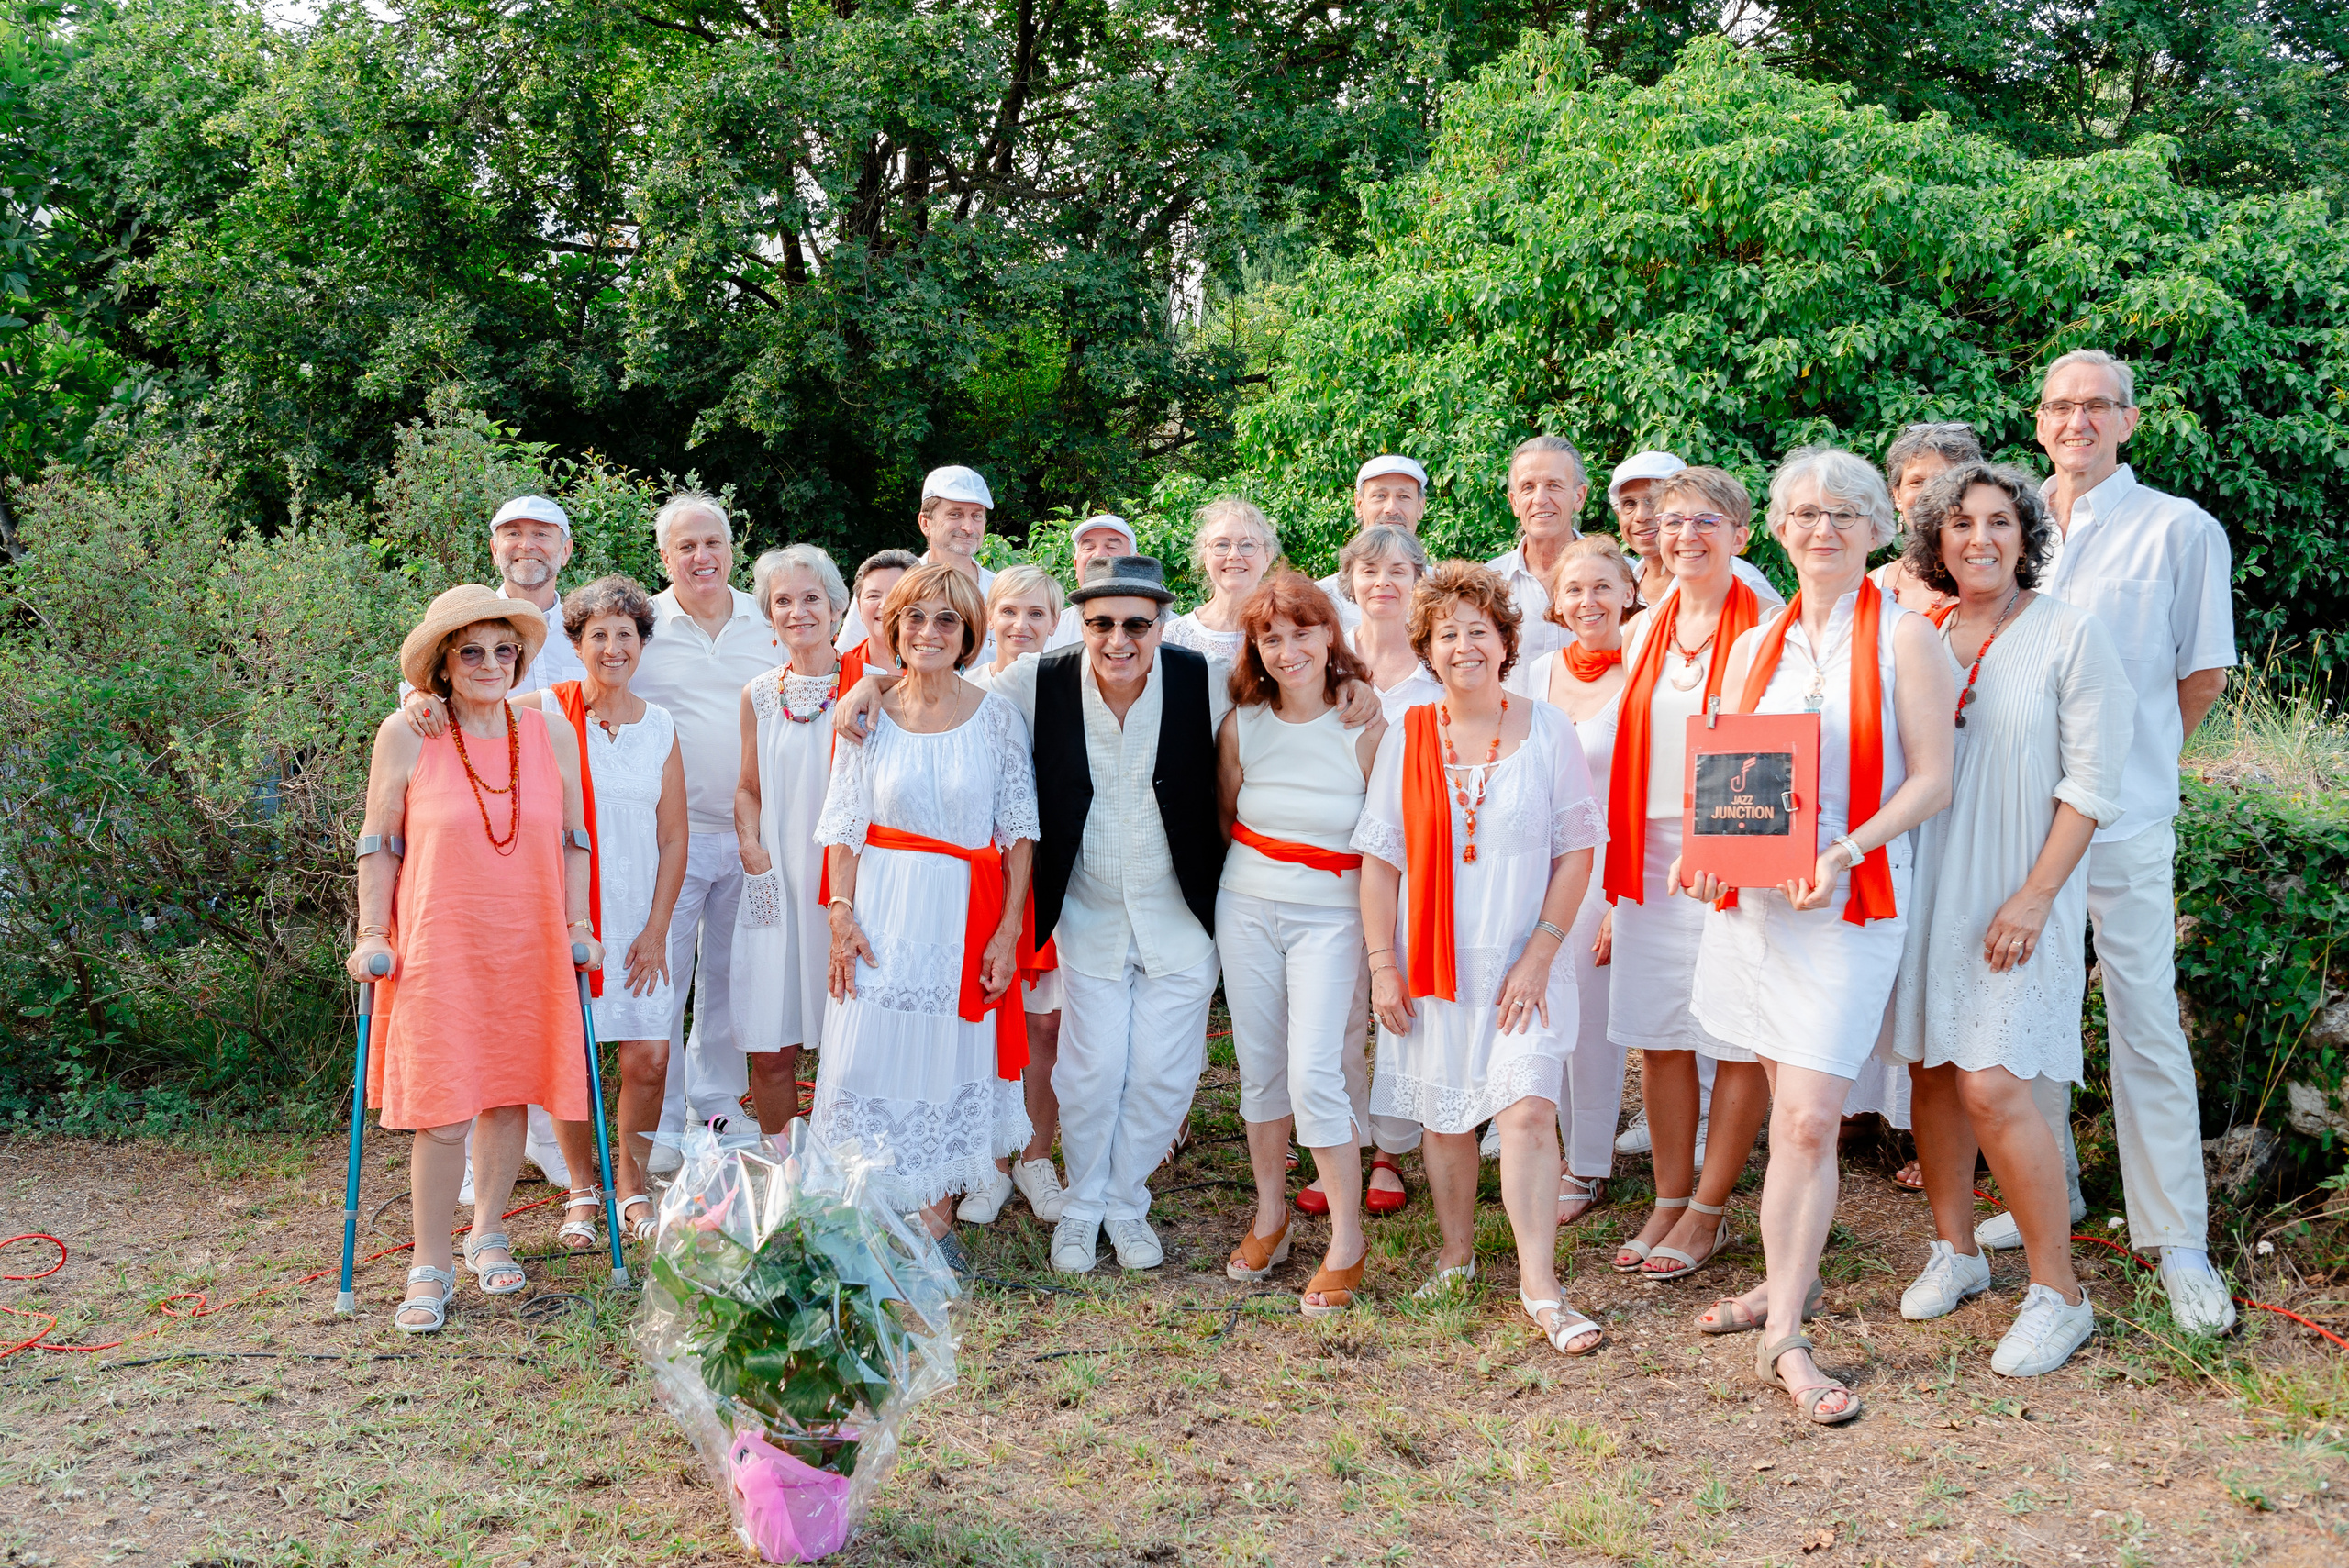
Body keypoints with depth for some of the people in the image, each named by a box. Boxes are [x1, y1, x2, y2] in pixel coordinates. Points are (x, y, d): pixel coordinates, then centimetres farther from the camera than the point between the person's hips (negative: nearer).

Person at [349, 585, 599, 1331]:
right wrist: (371, 936, -2)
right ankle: (429, 1269, 9)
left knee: (510, 1094, 10)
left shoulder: (550, 732, 4)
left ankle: (487, 1235, 30)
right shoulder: (406, 736, -5)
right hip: (437, 947, -3)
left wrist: (578, 924, 9)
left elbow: (573, 839, 12)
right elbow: (379, 845, 2)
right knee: (443, 1113, -5)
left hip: (527, 946, 3)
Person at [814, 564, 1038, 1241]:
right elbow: (844, 827, 5)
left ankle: (936, 1210, 17)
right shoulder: (871, 715, 3)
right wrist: (842, 914, -6)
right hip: (884, 913, 1)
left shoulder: (996, 716, 0)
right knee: (873, 1056, -1)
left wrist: (1008, 930, -6)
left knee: (949, 1060, 4)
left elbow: (1019, 831, 0)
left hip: (966, 918, -1)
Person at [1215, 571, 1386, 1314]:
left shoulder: (1367, 729, -9)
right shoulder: (1241, 724, 0)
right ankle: (1270, 1213, 29)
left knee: (1314, 1076, -12)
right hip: (1246, 911, 4)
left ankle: (1346, 1239, 3)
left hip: (1330, 918, -4)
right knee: (1260, 1071, 11)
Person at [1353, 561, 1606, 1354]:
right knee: (1445, 1116, 10)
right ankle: (1456, 1255, 29)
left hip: (1521, 961, -2)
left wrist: (1539, 953, -8)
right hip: (1433, 960, 2)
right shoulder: (1407, 737, 2)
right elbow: (1379, 857, 4)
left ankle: (1541, 1289, -6)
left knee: (1528, 1110, -12)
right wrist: (1381, 964, -2)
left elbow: (1578, 848, -1)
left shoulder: (1545, 729, -1)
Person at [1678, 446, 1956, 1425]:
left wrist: (1845, 851, -18)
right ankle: (1789, 1281, 26)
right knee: (1788, 1110, 12)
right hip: (1753, 894, 5)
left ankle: (1783, 1338, -4)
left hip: (1849, 902, -4)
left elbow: (1932, 779, -5)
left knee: (1809, 1118, -10)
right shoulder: (1756, 646, 14)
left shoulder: (1903, 637, -1)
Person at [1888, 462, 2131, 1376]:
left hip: (2020, 895, -5)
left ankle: (2058, 1293, 2)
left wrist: (2032, 898, -14)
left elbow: (2092, 785, -9)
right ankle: (1955, 1251, 26)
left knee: (1991, 1086, -12)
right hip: (1928, 886, 5)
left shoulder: (2071, 636, -6)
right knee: (1932, 1070, 9)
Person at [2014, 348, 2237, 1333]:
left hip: (2123, 816, -4)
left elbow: (2205, 672, 4)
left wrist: (2130, 757, 7)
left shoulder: (2180, 529, 0)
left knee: (2147, 1028, -3)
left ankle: (2180, 1247, 4)